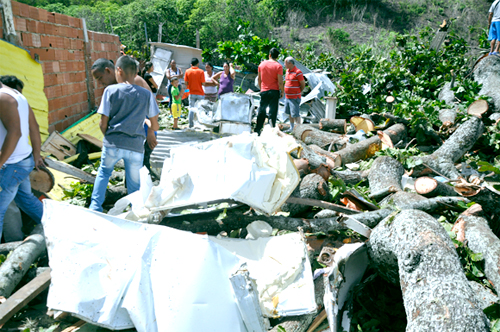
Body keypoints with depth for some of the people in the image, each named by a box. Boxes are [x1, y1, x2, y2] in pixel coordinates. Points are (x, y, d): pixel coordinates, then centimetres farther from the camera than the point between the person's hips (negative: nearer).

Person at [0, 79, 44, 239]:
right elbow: (34, 128, 13)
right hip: (25, 161, 10)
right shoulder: (17, 95, 10)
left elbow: (14, 132, -29)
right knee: (26, 198, 25)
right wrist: (36, 155, 20)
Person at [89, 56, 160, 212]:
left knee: (103, 173, 24)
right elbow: (155, 126, 6)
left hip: (112, 144, 0)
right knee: (134, 183, 12)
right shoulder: (146, 94, 2)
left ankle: (95, 207, 18)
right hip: (136, 146, 0)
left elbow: (103, 124, -2)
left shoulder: (110, 90, -2)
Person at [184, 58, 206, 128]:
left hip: (192, 93, 2)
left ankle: (191, 124, 10)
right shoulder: (201, 71, -9)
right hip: (200, 93, -2)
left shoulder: (187, 71, -2)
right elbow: (203, 83, -10)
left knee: (191, 109, 9)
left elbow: (186, 83, -2)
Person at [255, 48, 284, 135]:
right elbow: (280, 82, -12)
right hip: (274, 91, -3)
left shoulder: (262, 64, 4)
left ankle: (257, 130, 15)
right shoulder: (278, 66, -8)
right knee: (273, 113, 2)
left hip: (264, 91, 3)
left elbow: (258, 78, 10)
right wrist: (282, 92, 0)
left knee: (261, 111, 12)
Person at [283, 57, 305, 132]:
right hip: (287, 97, 8)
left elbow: (303, 84, -10)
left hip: (295, 98, -8)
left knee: (295, 114, -6)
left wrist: (297, 92, 3)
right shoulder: (287, 71, 11)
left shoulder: (298, 72, -15)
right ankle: (291, 128, 25)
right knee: (290, 113, 15)